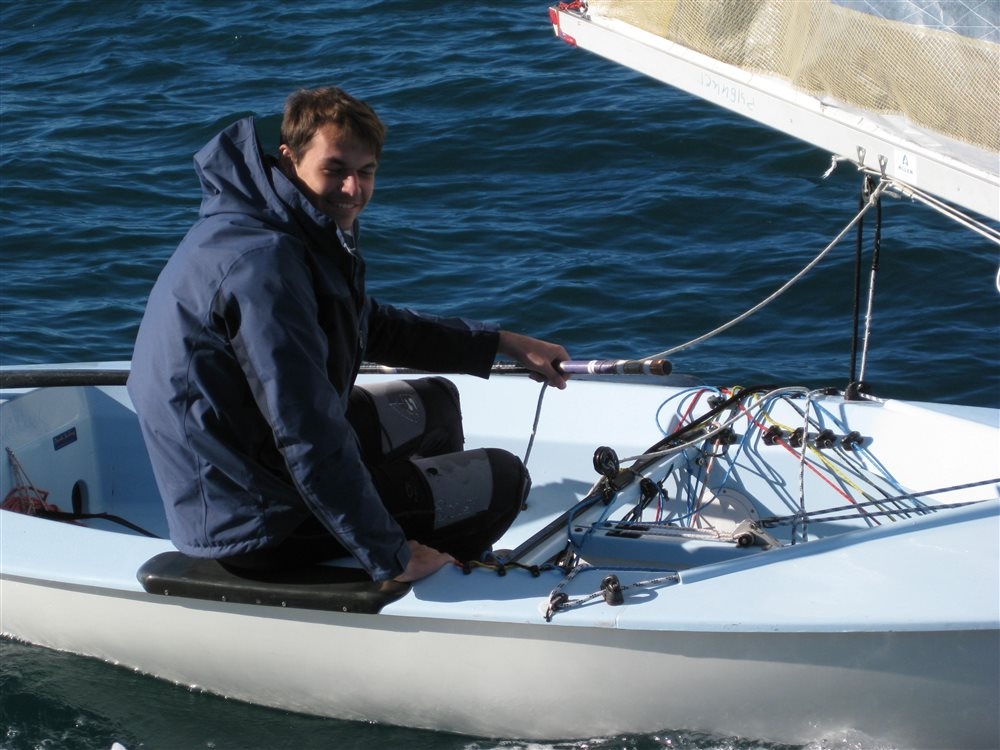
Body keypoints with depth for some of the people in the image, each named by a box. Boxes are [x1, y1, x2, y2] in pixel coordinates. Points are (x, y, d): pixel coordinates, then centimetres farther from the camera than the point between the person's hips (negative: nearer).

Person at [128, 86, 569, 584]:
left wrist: (504, 344, 19)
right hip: (256, 521, -10)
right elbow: (308, 439, -30)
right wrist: (390, 560, -23)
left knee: (434, 404, 27)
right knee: (502, 480, -1)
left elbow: (373, 327, 22)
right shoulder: (262, 263, -28)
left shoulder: (299, 233, 5)